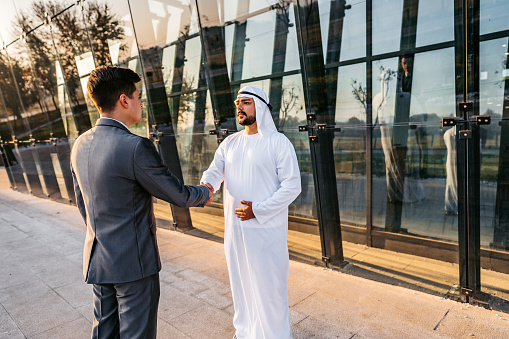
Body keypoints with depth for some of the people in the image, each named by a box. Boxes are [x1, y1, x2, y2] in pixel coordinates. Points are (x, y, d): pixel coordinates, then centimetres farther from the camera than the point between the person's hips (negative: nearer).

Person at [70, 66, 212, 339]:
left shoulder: (80, 145, 1)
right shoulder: (136, 147, -24)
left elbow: (82, 202, 12)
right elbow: (178, 195, -15)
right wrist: (204, 193, 6)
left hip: (97, 259, 8)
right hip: (134, 260, -8)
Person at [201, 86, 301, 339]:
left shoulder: (278, 142, -9)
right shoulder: (230, 142, 9)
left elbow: (292, 186, -11)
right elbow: (215, 170, 2)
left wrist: (258, 210, -17)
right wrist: (207, 184, -23)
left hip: (266, 228, -5)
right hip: (234, 226, 6)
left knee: (269, 285, 7)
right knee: (240, 282, 19)